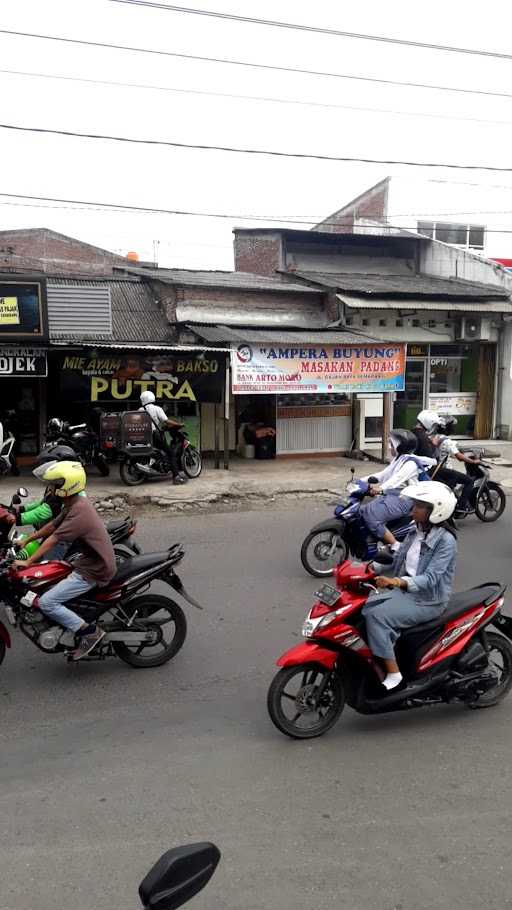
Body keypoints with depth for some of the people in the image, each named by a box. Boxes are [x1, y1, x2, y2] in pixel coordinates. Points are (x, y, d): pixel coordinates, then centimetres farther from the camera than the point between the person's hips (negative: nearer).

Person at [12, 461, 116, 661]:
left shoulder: (79, 511, -23)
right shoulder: (76, 503, 7)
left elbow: (53, 539, -22)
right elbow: (52, 525, 18)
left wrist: (28, 562, -19)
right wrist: (27, 539, 23)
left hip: (94, 570, -10)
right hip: (92, 561, 10)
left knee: (46, 602, -13)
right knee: (50, 583, 25)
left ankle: (89, 632, -8)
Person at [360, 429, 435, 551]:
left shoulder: (411, 463, -12)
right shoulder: (397, 460, 19)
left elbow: (398, 478, -30)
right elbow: (383, 474, 19)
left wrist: (381, 488, -47)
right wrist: (362, 480, 8)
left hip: (401, 499, -10)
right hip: (389, 495, 10)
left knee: (371, 517, -23)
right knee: (363, 511, -1)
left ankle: (396, 546, -16)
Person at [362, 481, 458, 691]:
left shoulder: (446, 541, -17)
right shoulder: (416, 533, 8)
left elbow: (430, 578, -26)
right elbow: (397, 560, 13)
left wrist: (397, 582, -40)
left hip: (428, 600, -8)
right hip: (405, 591, 8)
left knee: (377, 616, -26)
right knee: (362, 607, -10)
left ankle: (393, 672, -15)